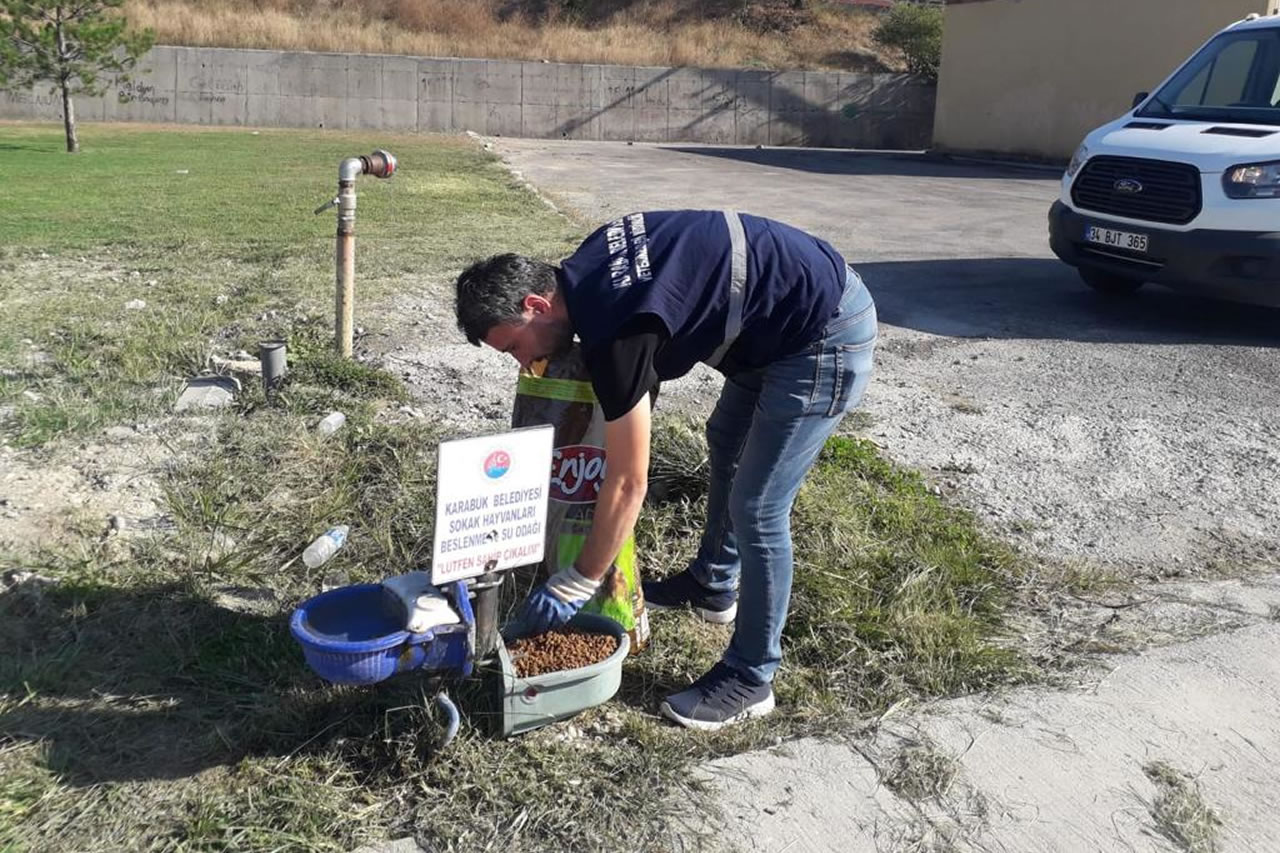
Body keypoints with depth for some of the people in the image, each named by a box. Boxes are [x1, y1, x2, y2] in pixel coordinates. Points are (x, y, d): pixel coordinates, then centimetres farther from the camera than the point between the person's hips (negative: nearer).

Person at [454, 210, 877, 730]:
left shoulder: (613, 332, -27)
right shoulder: (586, 265, -2)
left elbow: (628, 484, -21)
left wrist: (572, 586, -11)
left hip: (825, 335, -10)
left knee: (756, 508, -5)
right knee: (726, 442, 25)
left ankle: (748, 681, 12)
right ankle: (712, 586, 44)